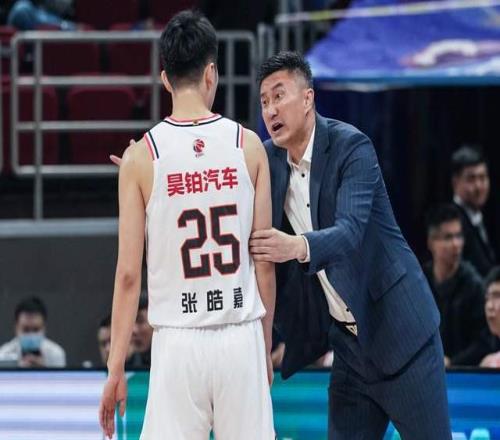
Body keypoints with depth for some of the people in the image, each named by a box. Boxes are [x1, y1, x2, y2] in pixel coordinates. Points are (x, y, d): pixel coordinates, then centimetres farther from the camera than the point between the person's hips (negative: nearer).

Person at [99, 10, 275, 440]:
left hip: (178, 341, -1)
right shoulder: (248, 145, 1)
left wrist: (116, 368, 2)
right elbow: (265, 263, 5)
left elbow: (129, 273, -4)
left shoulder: (141, 156, -3)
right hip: (242, 339, 1)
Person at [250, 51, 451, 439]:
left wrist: (298, 246, -47)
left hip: (397, 330, -6)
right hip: (347, 339, 6)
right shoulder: (270, 158, 5)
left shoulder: (351, 146, -15)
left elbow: (350, 230, -27)